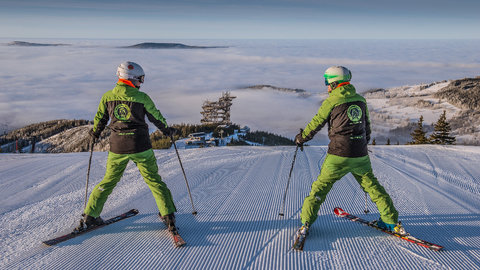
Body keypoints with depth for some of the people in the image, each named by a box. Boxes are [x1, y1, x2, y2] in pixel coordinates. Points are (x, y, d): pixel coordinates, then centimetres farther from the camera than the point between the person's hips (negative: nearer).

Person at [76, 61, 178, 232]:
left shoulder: (107, 96, 1)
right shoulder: (142, 97, -7)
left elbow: (100, 119, 12)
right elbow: (156, 117, 4)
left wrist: (95, 133, 32)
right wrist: (167, 130, 23)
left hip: (117, 147, 3)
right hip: (140, 147, -2)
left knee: (108, 181, 17)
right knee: (154, 180, 7)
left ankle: (89, 216, 20)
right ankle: (168, 215, 5)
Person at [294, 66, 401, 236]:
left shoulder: (331, 101, -7)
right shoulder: (360, 100, 8)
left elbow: (316, 123, 2)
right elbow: (367, 126, 19)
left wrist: (302, 138, 18)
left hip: (338, 155, -4)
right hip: (360, 155, 4)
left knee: (321, 186, 6)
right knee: (372, 185, 18)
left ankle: (306, 222, 5)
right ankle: (391, 220, 22)